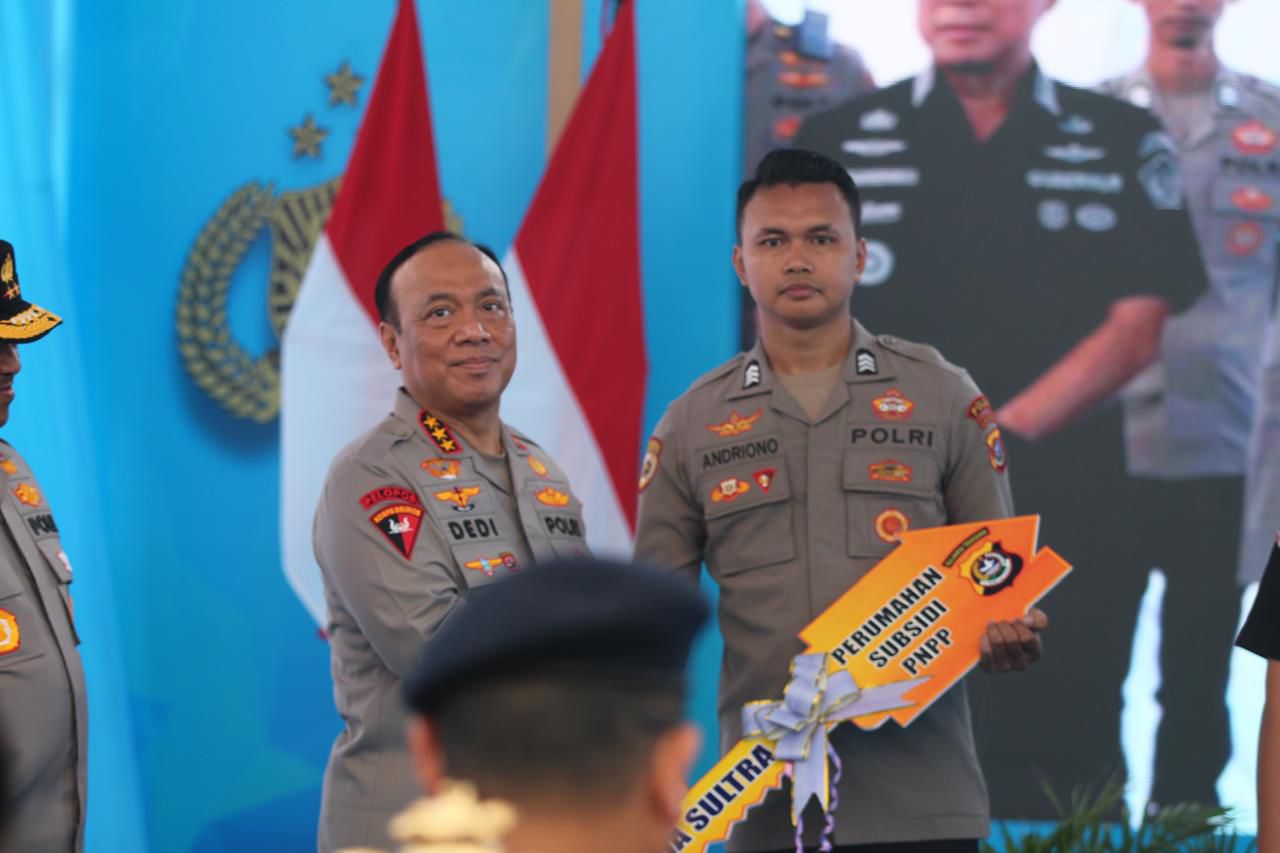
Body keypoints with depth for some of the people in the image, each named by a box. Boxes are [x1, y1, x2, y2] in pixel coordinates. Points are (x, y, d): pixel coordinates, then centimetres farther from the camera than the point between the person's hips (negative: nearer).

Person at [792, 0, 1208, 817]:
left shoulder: (1124, 144, 6)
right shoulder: (837, 142, 8)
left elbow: (1135, 329, -2)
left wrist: (995, 440, -13)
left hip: (1064, 508, 0)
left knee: (1058, 772, 0)